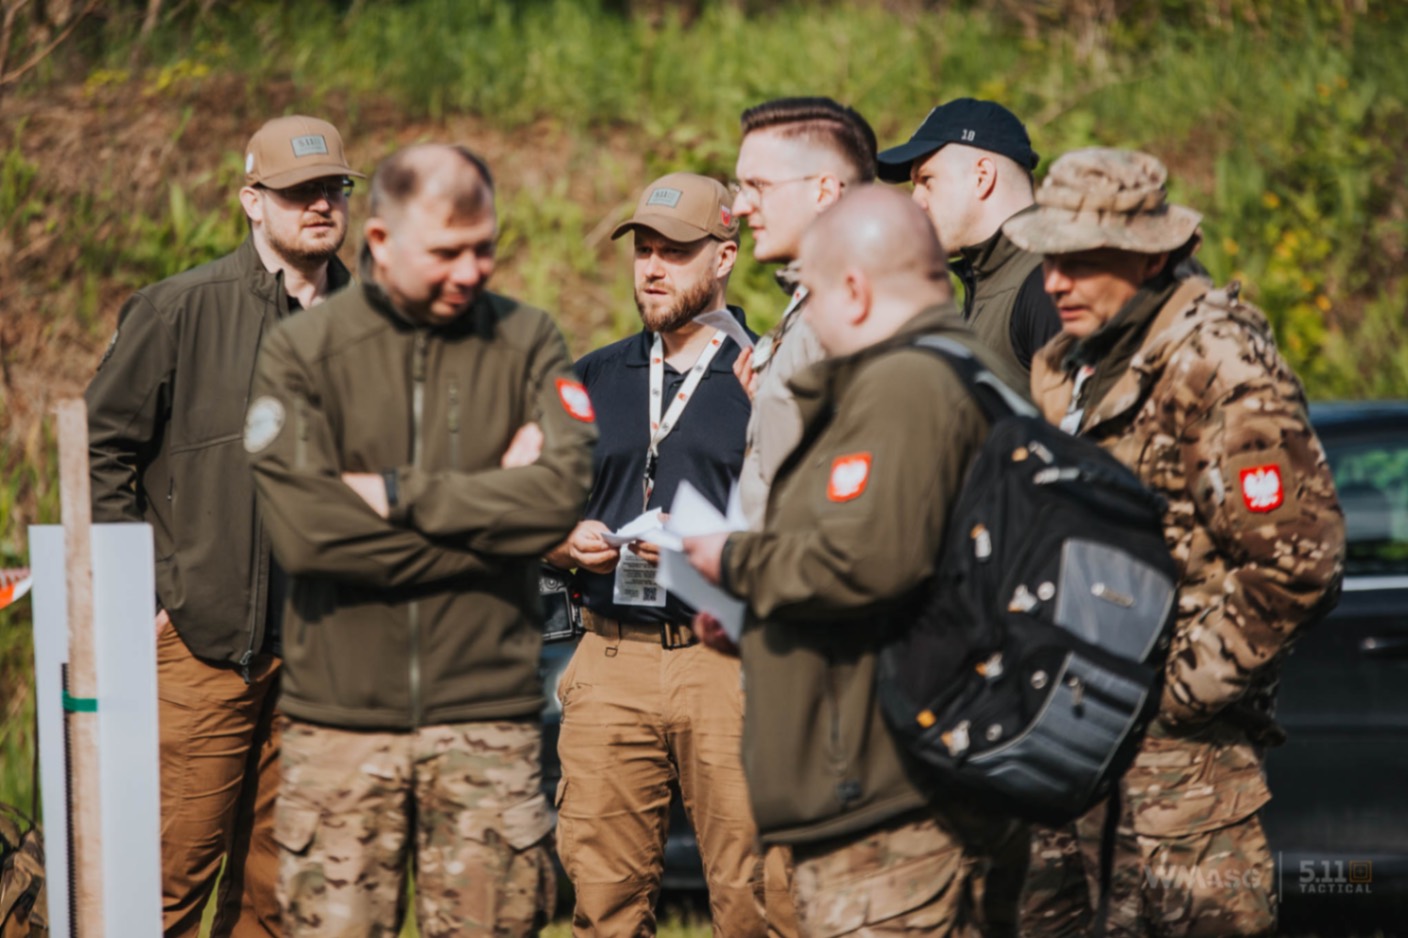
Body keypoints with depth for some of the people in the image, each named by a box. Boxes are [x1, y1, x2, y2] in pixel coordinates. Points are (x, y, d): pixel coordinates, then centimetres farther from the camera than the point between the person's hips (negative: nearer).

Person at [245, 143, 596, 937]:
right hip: (341, 716, -1)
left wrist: (400, 494, -11)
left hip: (488, 716, 1)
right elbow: (306, 529, -12)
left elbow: (563, 491, -10)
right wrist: (489, 513, -9)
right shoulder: (300, 354, 2)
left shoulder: (528, 343, 7)